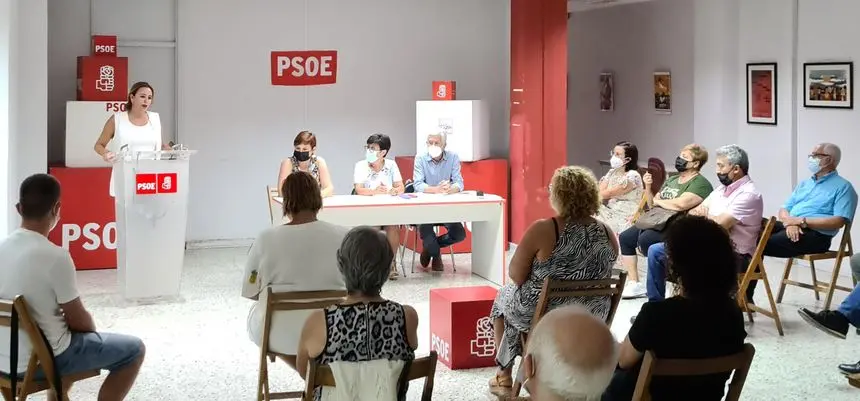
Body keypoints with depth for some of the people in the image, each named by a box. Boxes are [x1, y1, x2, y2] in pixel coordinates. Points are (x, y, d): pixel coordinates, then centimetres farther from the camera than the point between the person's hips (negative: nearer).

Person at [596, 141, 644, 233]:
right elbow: (600, 193, 4)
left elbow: (609, 194, -11)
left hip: (625, 217, -7)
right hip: (610, 211, 7)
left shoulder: (633, 176, -12)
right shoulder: (612, 173, 12)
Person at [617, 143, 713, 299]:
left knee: (645, 239, -30)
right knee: (625, 238, -2)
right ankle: (634, 283, -1)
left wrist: (658, 200, -7)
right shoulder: (671, 180, 20)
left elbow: (680, 204, -25)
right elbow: (653, 205, 22)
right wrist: (648, 187, 4)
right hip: (658, 222, 9)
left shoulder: (700, 184, -9)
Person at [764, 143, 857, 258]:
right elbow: (784, 210, 17)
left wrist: (801, 221, -13)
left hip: (816, 235, -7)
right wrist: (790, 223, -8)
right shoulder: (804, 184, 25)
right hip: (791, 228, 7)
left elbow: (839, 221, -12)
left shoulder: (843, 187, 2)